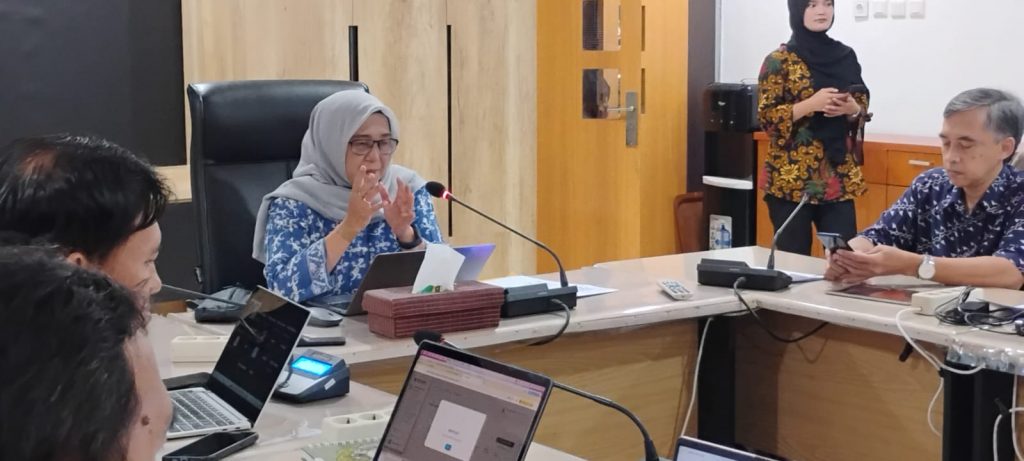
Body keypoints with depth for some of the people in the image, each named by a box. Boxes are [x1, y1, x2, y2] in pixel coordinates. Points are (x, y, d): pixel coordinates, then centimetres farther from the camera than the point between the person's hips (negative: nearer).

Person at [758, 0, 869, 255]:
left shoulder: (846, 56, 10)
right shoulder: (779, 60, -3)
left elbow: (862, 108, 16)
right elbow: (766, 117, -7)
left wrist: (852, 108, -7)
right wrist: (811, 104, -19)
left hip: (838, 174, 4)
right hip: (791, 177, -4)